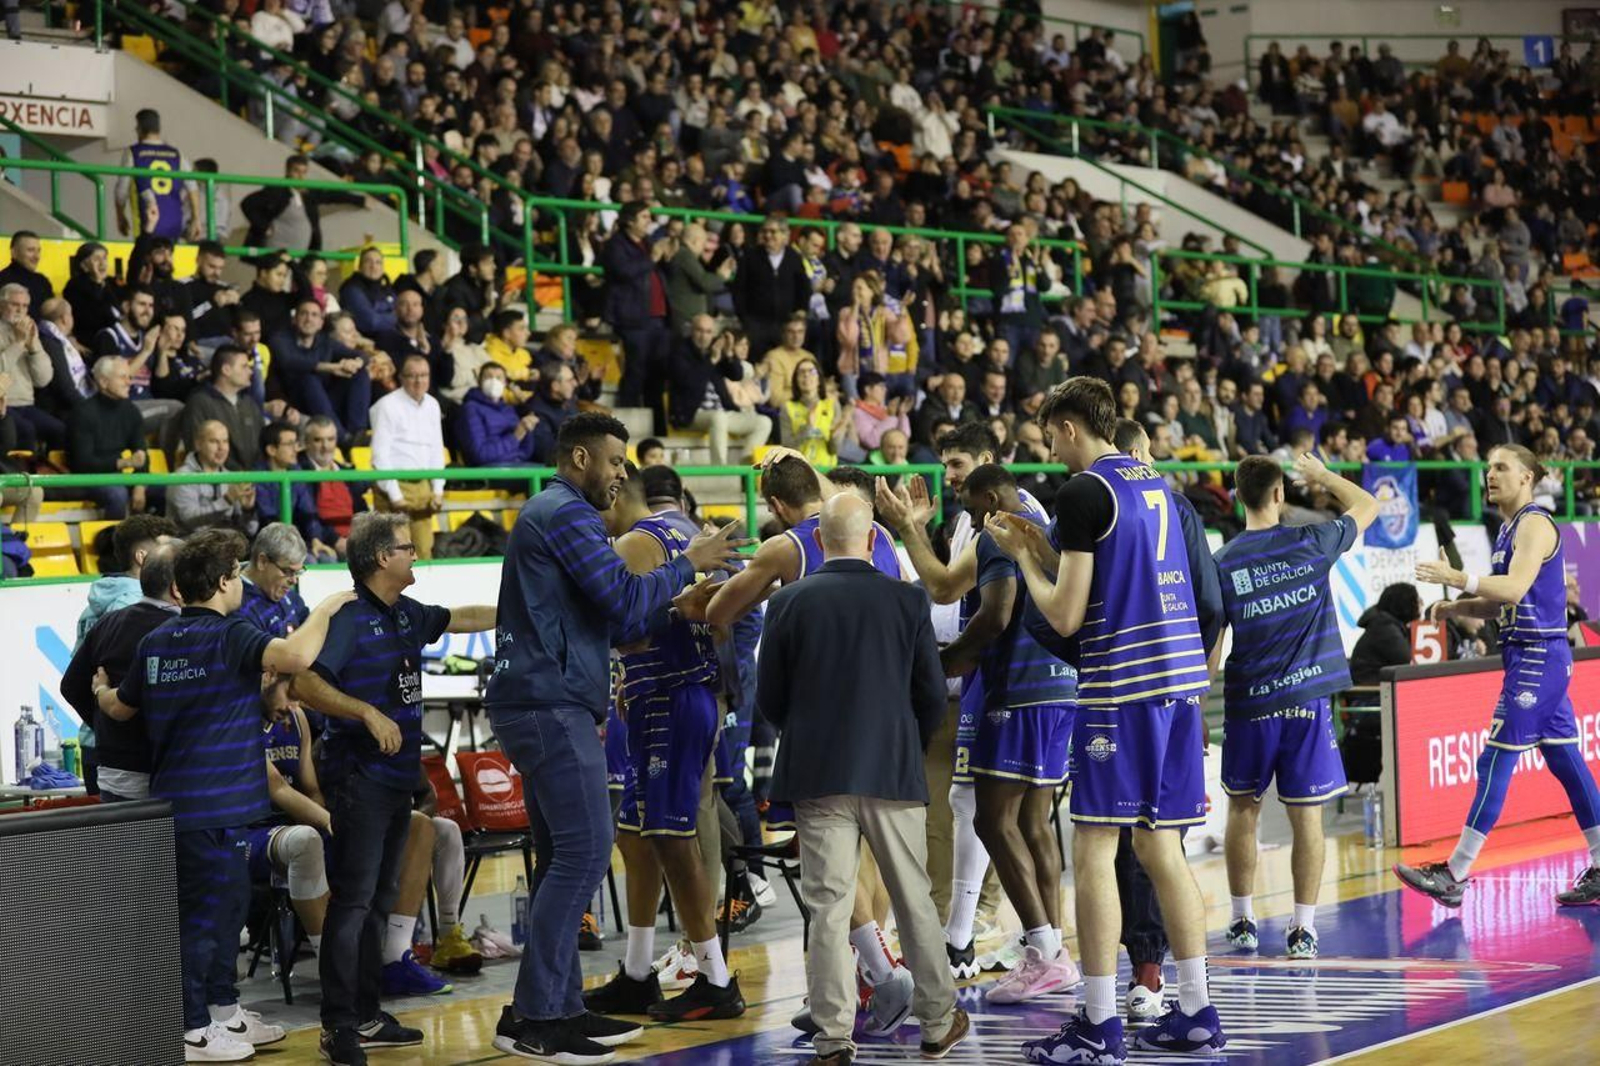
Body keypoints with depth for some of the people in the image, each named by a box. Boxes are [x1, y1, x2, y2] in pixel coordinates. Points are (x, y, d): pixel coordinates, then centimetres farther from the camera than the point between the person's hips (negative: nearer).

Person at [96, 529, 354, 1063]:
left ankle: (223, 1009, 29)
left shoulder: (156, 641, 11)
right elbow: (295, 656, -32)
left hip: (172, 797, 9)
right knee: (204, 912, -1)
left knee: (230, 902, 20)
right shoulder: (230, 636, -15)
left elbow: (120, 707, 23)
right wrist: (326, 608, -14)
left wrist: (101, 691, 47)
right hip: (213, 803, -9)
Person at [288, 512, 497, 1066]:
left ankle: (366, 1017, 18)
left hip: (397, 772, 9)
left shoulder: (405, 614, 11)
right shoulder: (348, 616, -14)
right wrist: (369, 713, -28)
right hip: (358, 775, -9)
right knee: (353, 898, -10)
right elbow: (303, 683, -22)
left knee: (378, 900, 12)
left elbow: (459, 619, 28)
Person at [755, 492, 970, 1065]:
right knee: (914, 902, 12)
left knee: (829, 909, 1)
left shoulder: (789, 603, -4)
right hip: (894, 776, 0)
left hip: (818, 779, 0)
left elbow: (769, 696, 2)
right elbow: (933, 694, 1)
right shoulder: (908, 600, -4)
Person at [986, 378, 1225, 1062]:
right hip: (1179, 676, 8)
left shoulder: (1083, 493, -9)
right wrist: (1042, 547, 22)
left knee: (1094, 852, -3)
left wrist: (1023, 556, 5)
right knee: (1160, 847, 13)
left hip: (1119, 684, -8)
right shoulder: (1157, 484, 15)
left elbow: (1065, 616, -10)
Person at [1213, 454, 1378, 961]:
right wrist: (1322, 474, 26)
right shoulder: (1311, 543, -4)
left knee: (1243, 810, 15)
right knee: (1306, 816, 3)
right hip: (1307, 697, -1)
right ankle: (1303, 929, 3)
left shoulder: (1222, 563, -4)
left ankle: (1242, 921, 20)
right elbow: (1368, 505, 13)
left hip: (1248, 702, 1)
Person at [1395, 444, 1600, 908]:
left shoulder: (1535, 524, -12)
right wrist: (1458, 607, 8)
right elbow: (1503, 602, 23)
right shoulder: (1509, 527, 17)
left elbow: (1515, 588, -26)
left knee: (1496, 761, -8)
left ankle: (1453, 876, -7)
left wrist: (1457, 578, -33)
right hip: (1533, 657, 10)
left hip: (1537, 658, -10)